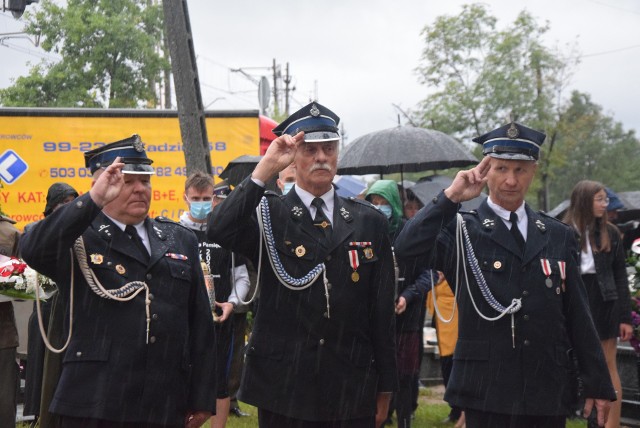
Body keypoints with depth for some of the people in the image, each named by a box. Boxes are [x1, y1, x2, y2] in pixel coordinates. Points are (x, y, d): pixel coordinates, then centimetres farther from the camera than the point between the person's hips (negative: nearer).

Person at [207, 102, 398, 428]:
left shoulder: (370, 222, 8)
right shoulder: (267, 215, 2)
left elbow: (382, 312, 8)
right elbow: (219, 231, -20)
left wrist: (385, 388, 7)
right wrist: (265, 168, -22)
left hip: (353, 393, 2)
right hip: (284, 392, -2)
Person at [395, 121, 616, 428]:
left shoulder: (558, 236, 11)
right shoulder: (463, 231, 0)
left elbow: (579, 318, 11)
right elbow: (407, 248, -19)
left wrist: (598, 384, 9)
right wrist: (451, 196, -16)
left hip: (550, 394, 3)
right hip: (487, 394, -3)